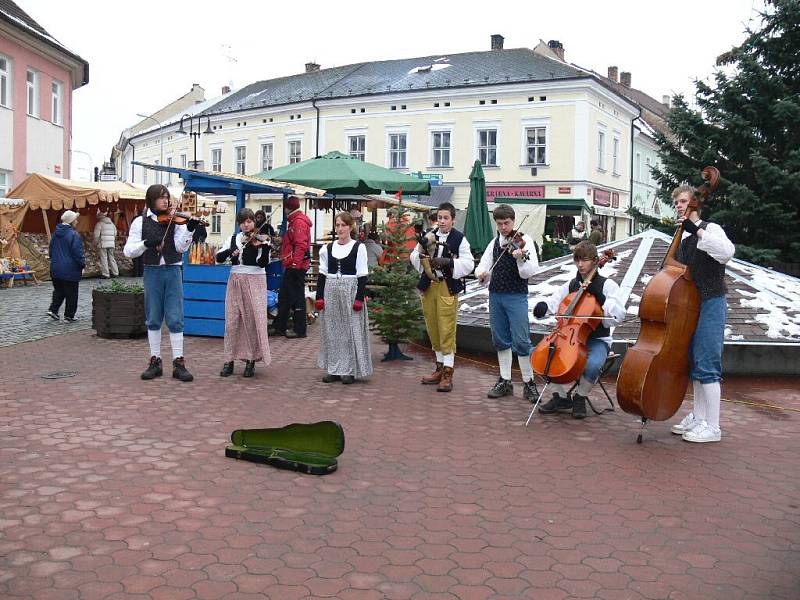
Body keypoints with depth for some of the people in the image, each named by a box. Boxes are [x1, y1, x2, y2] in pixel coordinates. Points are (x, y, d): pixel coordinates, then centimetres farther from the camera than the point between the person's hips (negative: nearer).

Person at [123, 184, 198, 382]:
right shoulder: (140, 222, 4)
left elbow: (181, 247, -7)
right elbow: (128, 251, -2)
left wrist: (190, 229, -22)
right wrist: (147, 243, -18)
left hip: (173, 271, 0)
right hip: (152, 272, 1)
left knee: (175, 319, -2)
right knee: (153, 319, 7)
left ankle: (178, 362, 1)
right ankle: (155, 361, 15)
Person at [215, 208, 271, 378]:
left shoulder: (260, 239, -1)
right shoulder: (234, 238, 10)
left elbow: (263, 263, -13)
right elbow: (219, 258, 3)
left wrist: (265, 246, -28)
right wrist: (231, 251, -15)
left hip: (254, 282, -3)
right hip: (235, 281, 3)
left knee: (253, 321, -3)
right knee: (232, 321, 1)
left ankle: (251, 361, 7)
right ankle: (229, 360, 8)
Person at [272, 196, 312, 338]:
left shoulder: (299, 222, -14)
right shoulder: (294, 221, 18)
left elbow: (300, 245, -23)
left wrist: (295, 264, -26)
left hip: (296, 266, -11)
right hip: (292, 266, 11)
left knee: (297, 297, -5)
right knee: (284, 296, 14)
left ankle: (300, 330, 1)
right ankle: (280, 328, 22)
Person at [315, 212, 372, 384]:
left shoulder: (359, 247, -2)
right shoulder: (327, 248, 9)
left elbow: (362, 276, -4)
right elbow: (322, 273, 10)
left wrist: (359, 298, -11)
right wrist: (319, 296, 2)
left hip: (350, 291, -4)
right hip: (331, 292, 4)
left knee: (351, 330, 0)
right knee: (331, 330, 6)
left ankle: (350, 370, 7)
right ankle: (334, 369, 15)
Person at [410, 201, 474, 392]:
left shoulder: (459, 238, -4)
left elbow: (468, 263, -10)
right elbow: (414, 257, 10)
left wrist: (447, 261, -21)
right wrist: (420, 254, -13)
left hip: (448, 287, -5)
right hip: (428, 286, 5)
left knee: (446, 330, -7)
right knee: (433, 329, 11)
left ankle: (448, 373, -1)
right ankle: (440, 367, 24)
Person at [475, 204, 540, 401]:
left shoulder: (524, 240, -3)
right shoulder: (495, 242, 12)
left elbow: (531, 271, -13)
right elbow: (484, 264, 12)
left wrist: (521, 259, -32)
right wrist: (482, 273, -10)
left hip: (516, 296, -5)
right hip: (495, 295, 5)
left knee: (521, 340, -8)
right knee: (500, 339, 10)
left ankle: (529, 383, 2)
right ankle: (505, 381, 19)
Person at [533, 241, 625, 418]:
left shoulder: (607, 285, -2)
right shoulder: (571, 285, 12)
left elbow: (619, 315, -14)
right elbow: (554, 301, 6)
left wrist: (598, 295, -22)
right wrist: (543, 306, -18)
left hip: (597, 340, -4)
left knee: (592, 364, -36)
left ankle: (580, 398, -5)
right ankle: (561, 397, -2)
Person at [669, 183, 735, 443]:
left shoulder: (710, 229, -8)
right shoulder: (682, 238, 15)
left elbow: (726, 252, -30)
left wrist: (697, 229, -30)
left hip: (710, 304, -8)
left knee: (706, 366, -9)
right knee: (693, 364, 13)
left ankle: (712, 427, -3)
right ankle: (698, 417, 24)